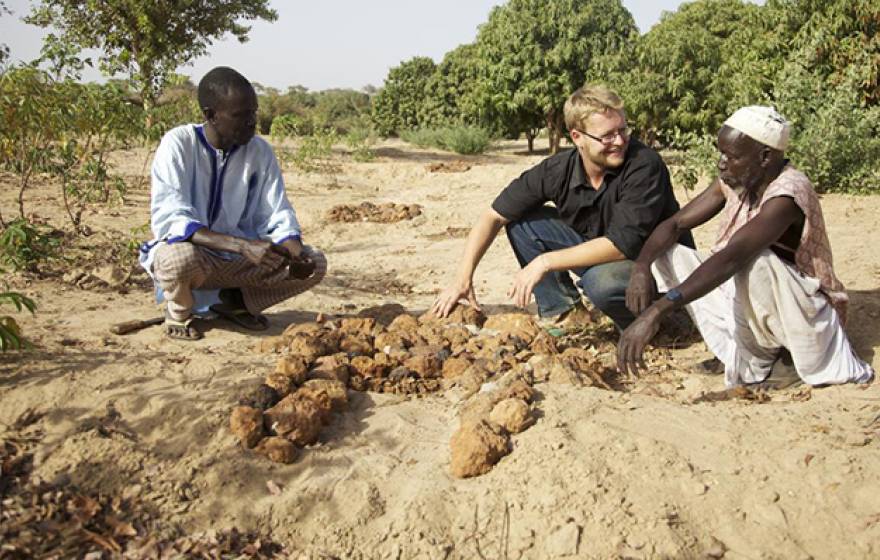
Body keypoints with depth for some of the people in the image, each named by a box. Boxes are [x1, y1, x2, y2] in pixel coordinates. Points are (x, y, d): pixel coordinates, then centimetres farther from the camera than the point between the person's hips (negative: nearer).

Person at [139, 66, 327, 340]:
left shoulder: (261, 151, -5)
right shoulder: (178, 145, -18)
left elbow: (278, 218, -4)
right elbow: (168, 220, -28)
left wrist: (295, 253, -27)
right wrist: (244, 246, -40)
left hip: (239, 258, 5)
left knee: (315, 262, -13)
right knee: (183, 257, -40)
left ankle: (235, 302, 9)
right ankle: (178, 311, -3)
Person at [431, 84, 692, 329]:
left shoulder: (644, 164, -27)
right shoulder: (558, 169, -14)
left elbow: (622, 244, -33)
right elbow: (495, 216, -9)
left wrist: (545, 262, -32)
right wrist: (463, 280, -17)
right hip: (599, 256, 5)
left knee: (602, 280, -38)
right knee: (520, 219, -7)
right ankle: (563, 311, 1)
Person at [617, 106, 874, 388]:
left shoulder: (787, 194, -26)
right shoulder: (734, 180, -4)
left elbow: (732, 258, -40)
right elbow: (675, 223, -3)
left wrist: (656, 311, -48)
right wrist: (641, 266, -26)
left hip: (803, 318, -8)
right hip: (746, 306, 8)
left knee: (756, 261, -37)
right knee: (665, 255, -7)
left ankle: (755, 364, -10)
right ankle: (755, 360, -5)